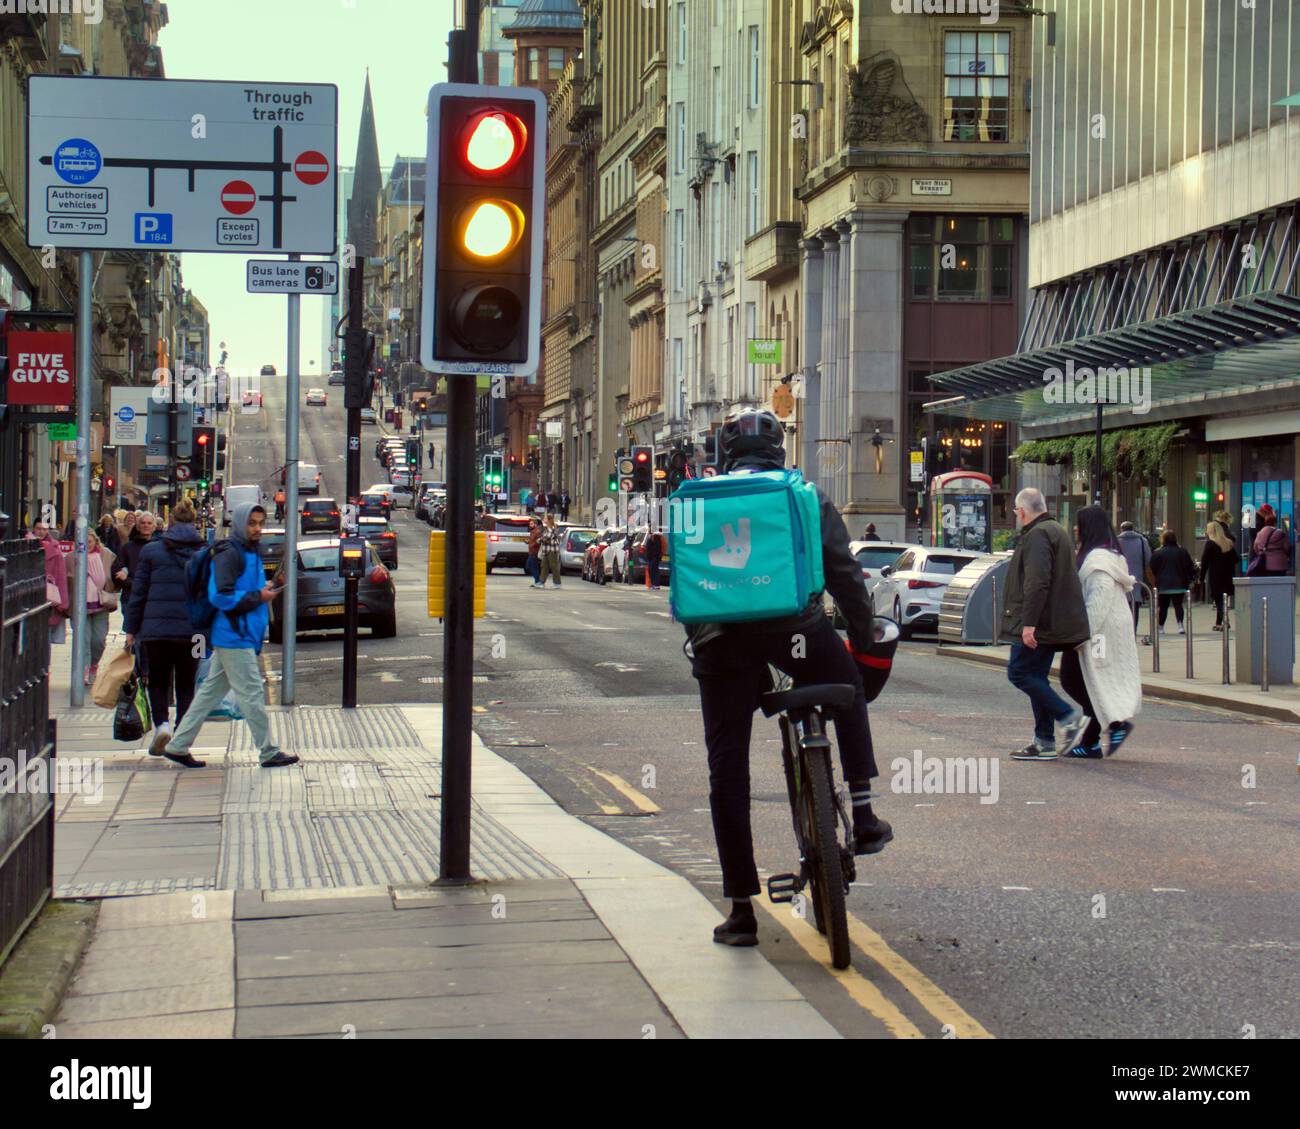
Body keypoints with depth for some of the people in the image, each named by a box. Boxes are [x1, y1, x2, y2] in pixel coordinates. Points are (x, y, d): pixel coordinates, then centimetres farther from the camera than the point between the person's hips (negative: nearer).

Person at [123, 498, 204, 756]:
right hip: (192, 630, 1)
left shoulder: (151, 551, 0)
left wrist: (131, 629, 8)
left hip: (156, 628, 0)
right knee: (186, 685, 11)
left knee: (158, 682, 13)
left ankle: (161, 723, -10)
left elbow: (138, 593, 2)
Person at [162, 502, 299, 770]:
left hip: (239, 636, 10)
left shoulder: (249, 554, 18)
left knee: (211, 692, 12)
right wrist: (258, 596, -17)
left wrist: (263, 588, 8)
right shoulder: (229, 554, -14)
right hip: (234, 637, -10)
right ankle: (268, 753, 4)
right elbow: (220, 596, -21)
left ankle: (177, 746, 17)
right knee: (251, 694, -3)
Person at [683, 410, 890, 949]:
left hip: (720, 642, 1)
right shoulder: (806, 498, 15)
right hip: (794, 629, -1)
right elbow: (844, 573, 12)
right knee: (848, 692, 32)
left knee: (727, 772, 7)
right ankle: (862, 816, 23)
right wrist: (865, 641, 21)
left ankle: (741, 909, 8)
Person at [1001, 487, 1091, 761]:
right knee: (1036, 676, 12)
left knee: (1019, 672, -7)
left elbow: (1037, 583, -24)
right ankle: (1044, 743, 11)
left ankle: (1069, 717, -11)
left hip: (1038, 624, -10)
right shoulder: (1056, 531, 20)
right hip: (1054, 623, 10)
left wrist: (1029, 623, -26)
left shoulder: (1037, 535, -14)